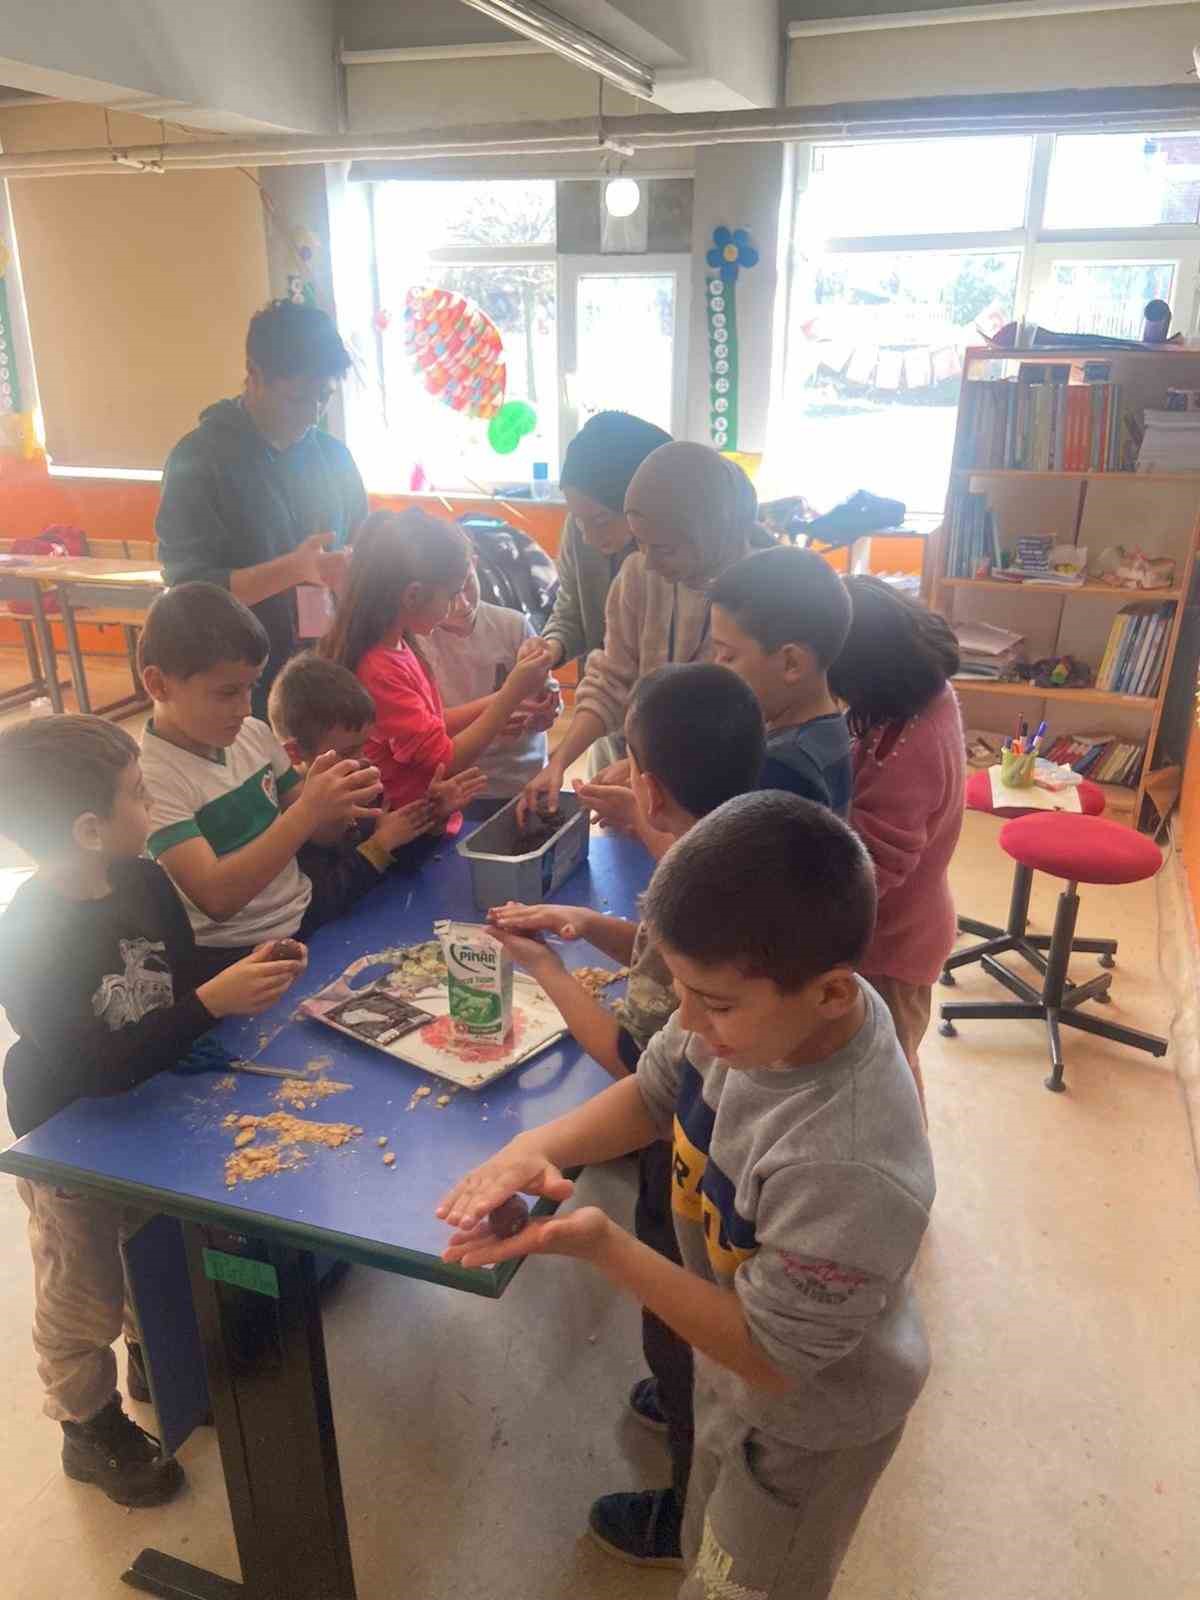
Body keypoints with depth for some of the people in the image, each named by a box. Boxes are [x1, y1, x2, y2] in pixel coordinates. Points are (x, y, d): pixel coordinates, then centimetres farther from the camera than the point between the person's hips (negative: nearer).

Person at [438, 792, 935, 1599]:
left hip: (807, 1425, -6)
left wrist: (604, 1247, -36)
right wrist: (539, 1145, -24)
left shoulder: (850, 1171, -44)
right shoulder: (771, 1004, -25)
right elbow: (653, 1093, -6)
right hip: (733, 1366, 6)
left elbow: (769, 1357, -29)